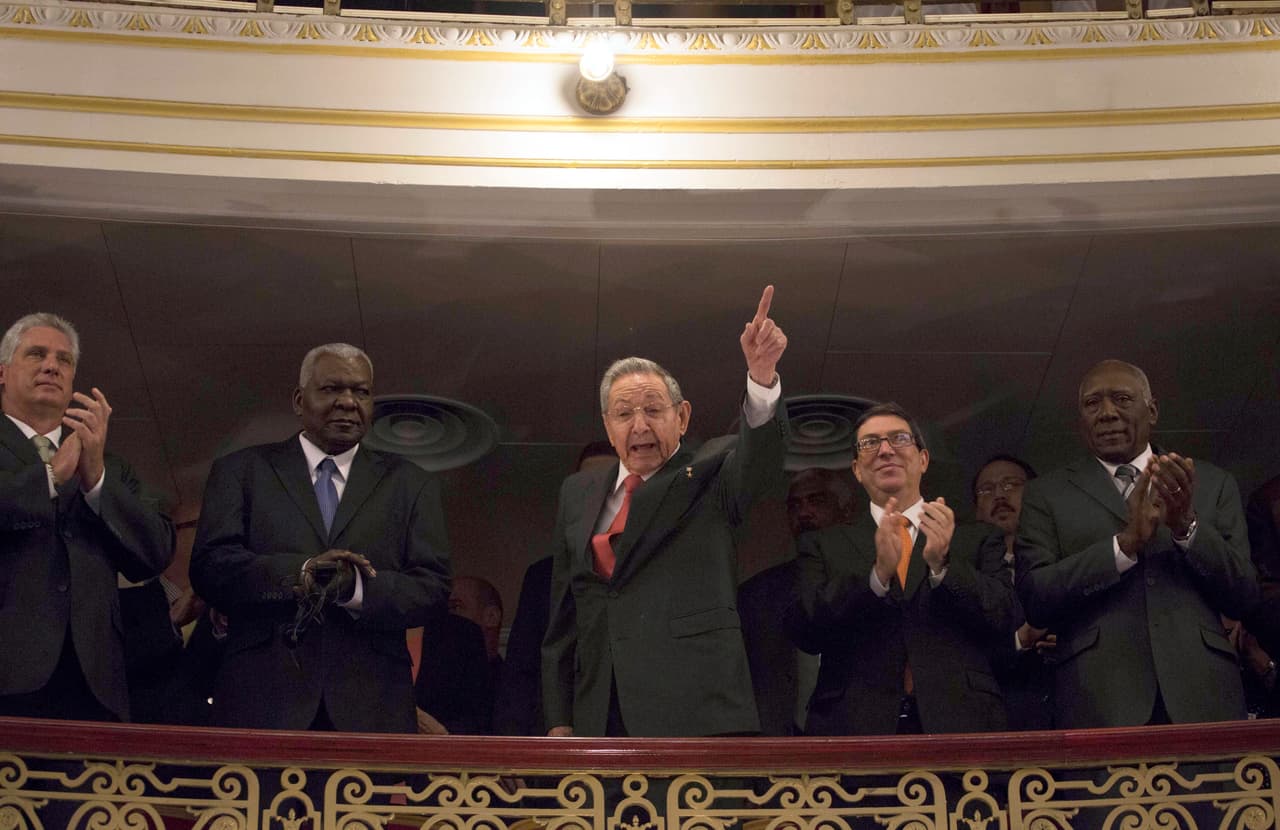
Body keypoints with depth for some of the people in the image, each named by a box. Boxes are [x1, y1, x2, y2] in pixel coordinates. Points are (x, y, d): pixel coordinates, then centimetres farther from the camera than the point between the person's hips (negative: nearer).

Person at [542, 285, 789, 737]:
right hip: (600, 714, 4)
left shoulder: (709, 483, 5)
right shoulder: (579, 494, 15)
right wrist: (559, 721, 12)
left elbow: (759, 455, -17)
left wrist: (762, 375, -36)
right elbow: (562, 613, 17)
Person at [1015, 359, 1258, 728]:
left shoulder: (1213, 484, 13)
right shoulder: (1046, 495, 9)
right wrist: (1125, 543, -14)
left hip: (1203, 698, 1)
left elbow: (1243, 597, 6)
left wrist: (1186, 526, -10)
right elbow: (1035, 601, -3)